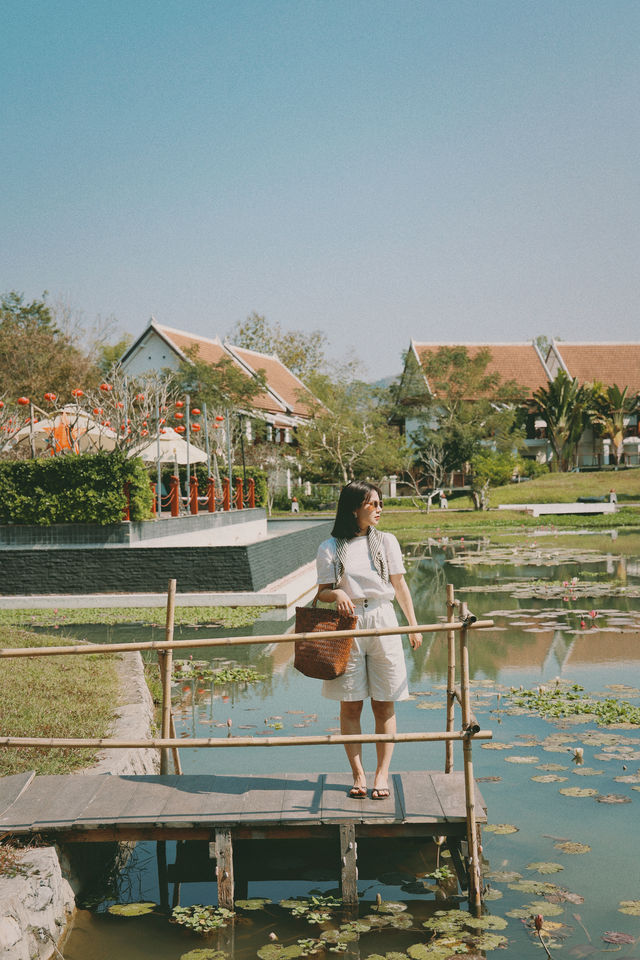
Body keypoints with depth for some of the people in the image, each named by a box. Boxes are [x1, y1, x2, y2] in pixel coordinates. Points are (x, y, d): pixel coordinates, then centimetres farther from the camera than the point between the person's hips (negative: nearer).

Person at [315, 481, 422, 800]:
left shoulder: (386, 541, 7)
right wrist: (337, 594, -18)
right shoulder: (330, 548, 2)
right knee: (350, 705, 3)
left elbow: (400, 586, 10)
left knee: (384, 704, 3)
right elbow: (322, 593, 4)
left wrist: (414, 625, 8)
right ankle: (358, 775, 14)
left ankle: (382, 775, 11)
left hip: (382, 622, 1)